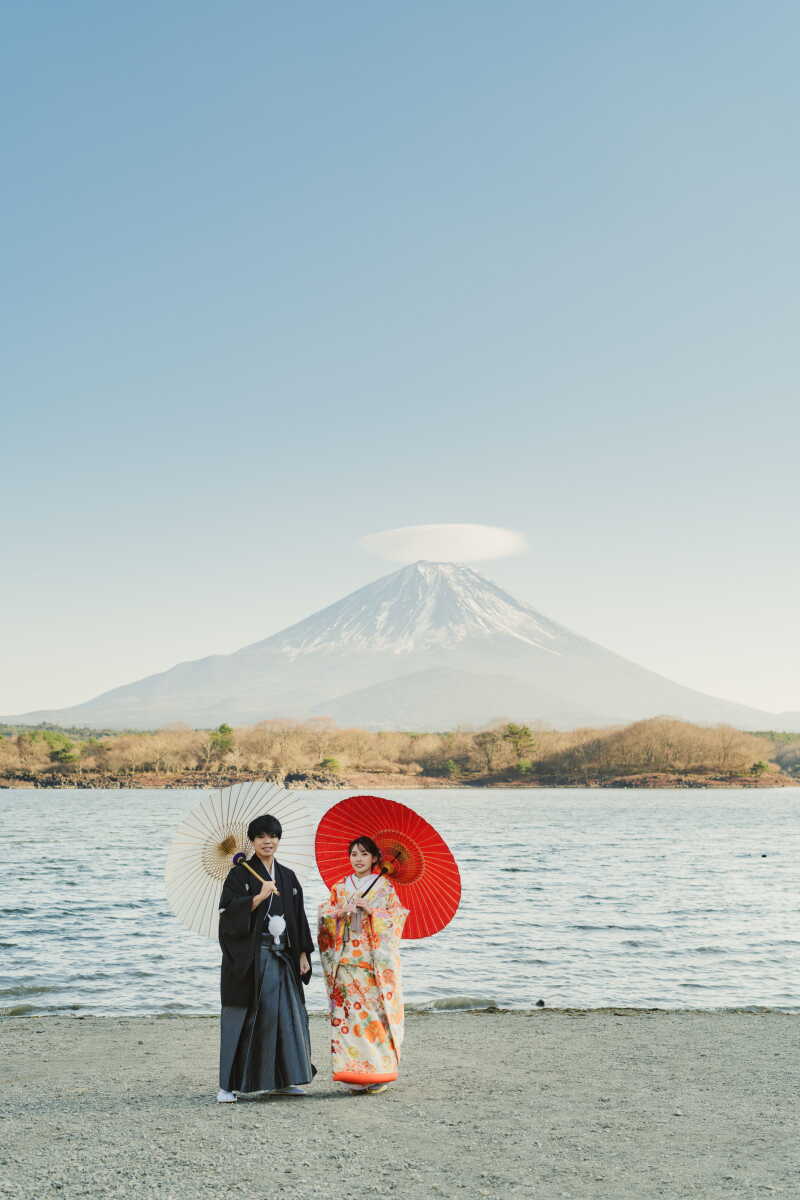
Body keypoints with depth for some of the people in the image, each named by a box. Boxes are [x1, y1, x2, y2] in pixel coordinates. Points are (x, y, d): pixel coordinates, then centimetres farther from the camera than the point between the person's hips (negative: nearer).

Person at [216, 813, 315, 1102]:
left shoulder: (288, 878, 12)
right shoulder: (240, 874, -3)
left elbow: (298, 918, 14)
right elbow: (229, 912, -14)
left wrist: (302, 954, 8)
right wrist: (259, 897, -24)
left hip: (281, 956, 5)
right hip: (248, 956, -5)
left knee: (284, 1013, 6)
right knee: (241, 1018, -4)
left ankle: (281, 1080, 17)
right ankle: (227, 1085, 0)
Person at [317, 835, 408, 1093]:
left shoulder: (385, 886, 5)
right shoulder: (340, 887, 14)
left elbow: (396, 918, 0)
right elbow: (324, 916, 12)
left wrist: (371, 911, -13)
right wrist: (340, 913, -7)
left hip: (376, 960, -3)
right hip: (346, 959, 3)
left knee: (376, 1012, -7)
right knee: (347, 1011, -4)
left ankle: (378, 1073, 0)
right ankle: (354, 1073, 1)